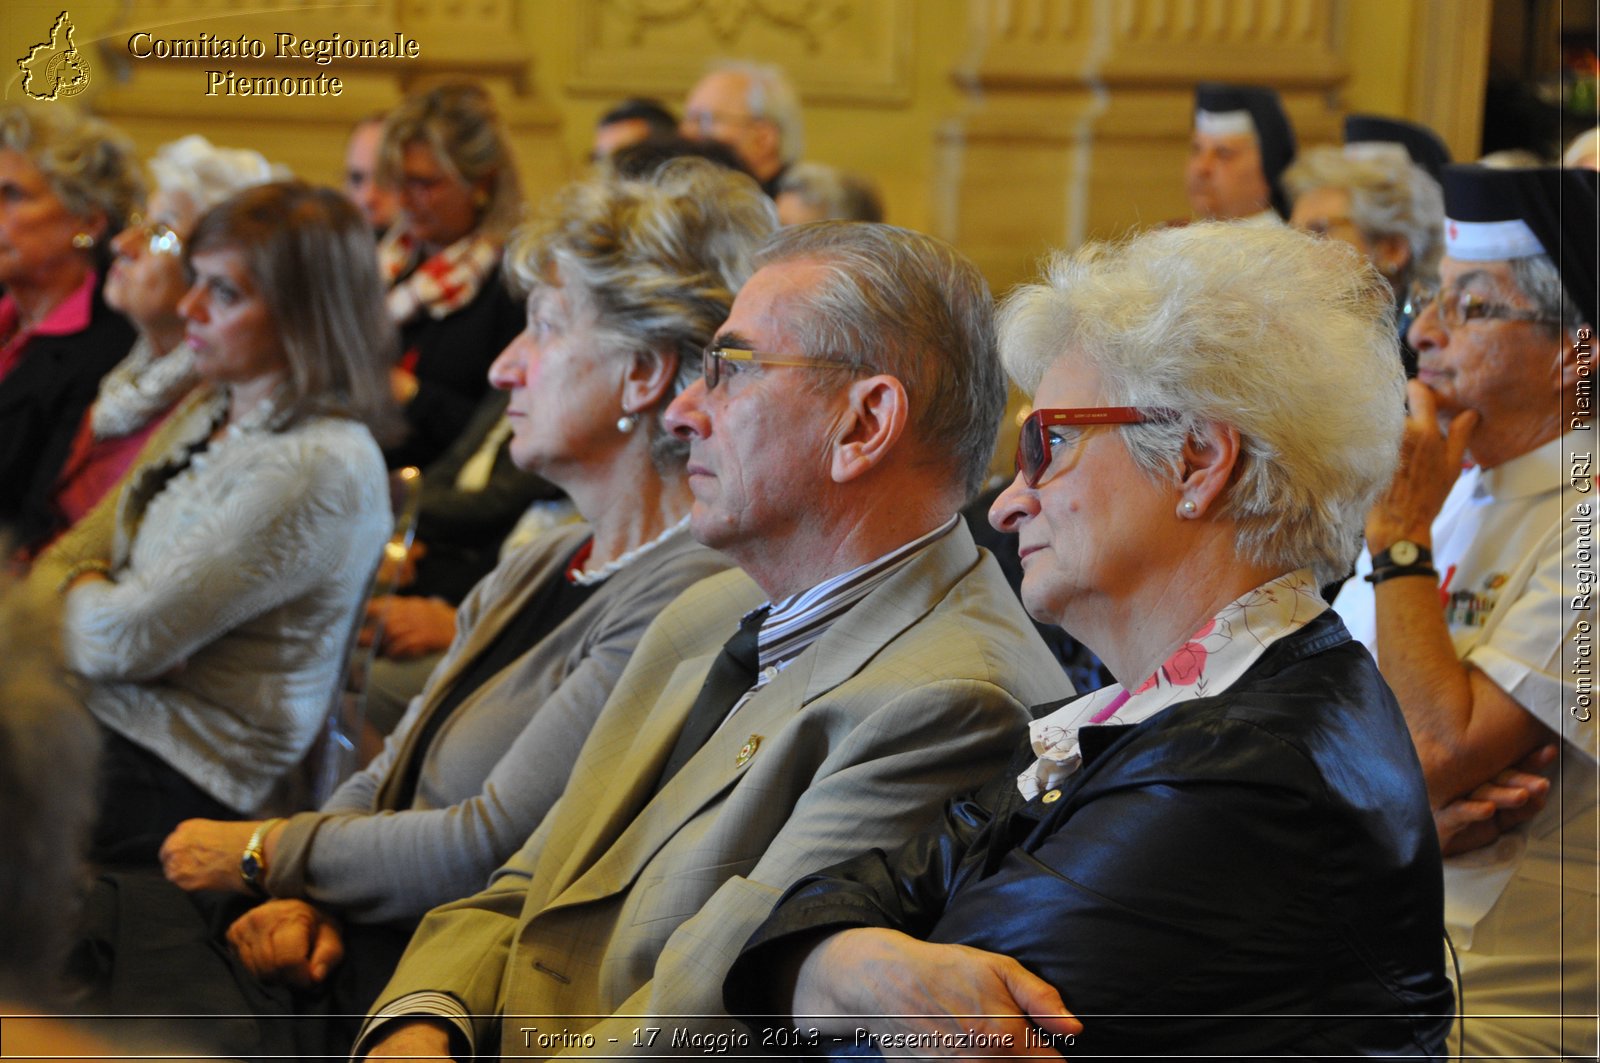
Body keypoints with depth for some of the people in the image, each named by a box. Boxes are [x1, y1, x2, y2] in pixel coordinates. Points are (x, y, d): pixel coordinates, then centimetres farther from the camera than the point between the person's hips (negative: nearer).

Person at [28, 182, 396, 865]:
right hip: (99, 717, 8)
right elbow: (65, 558, 14)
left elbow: (123, 641, -18)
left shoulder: (320, 469, -18)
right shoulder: (205, 413, 13)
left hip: (173, 782, -8)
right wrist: (91, 600, -8)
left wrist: (75, 595, 3)